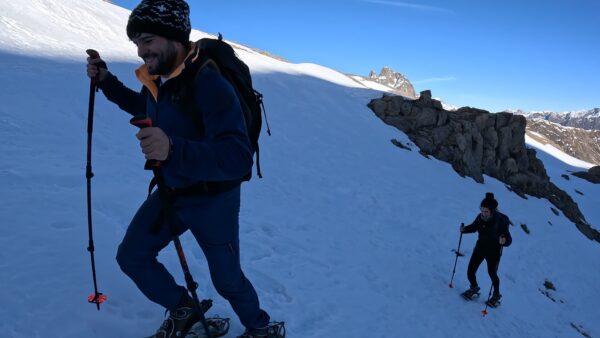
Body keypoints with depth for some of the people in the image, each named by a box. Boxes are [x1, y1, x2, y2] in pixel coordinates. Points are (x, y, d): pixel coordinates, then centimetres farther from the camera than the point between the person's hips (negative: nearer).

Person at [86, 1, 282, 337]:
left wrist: (173, 149, -54)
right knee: (131, 257, 11)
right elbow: (147, 109, 22)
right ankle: (184, 310, 34)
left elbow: (238, 159, -40)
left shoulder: (208, 83, -30)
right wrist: (107, 82, 10)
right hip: (170, 192, 7)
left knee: (227, 280, 8)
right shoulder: (156, 78, -4)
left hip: (213, 199, -7)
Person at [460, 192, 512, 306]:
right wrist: (464, 229, -12)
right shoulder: (480, 217, -13)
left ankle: (496, 294, 33)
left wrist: (504, 241, -46)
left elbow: (509, 240, -23)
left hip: (493, 252, -4)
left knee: (492, 273, 3)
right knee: (470, 272, 4)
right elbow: (473, 227, 7)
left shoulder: (500, 221, -25)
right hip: (480, 248, 4)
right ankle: (474, 288, 35)